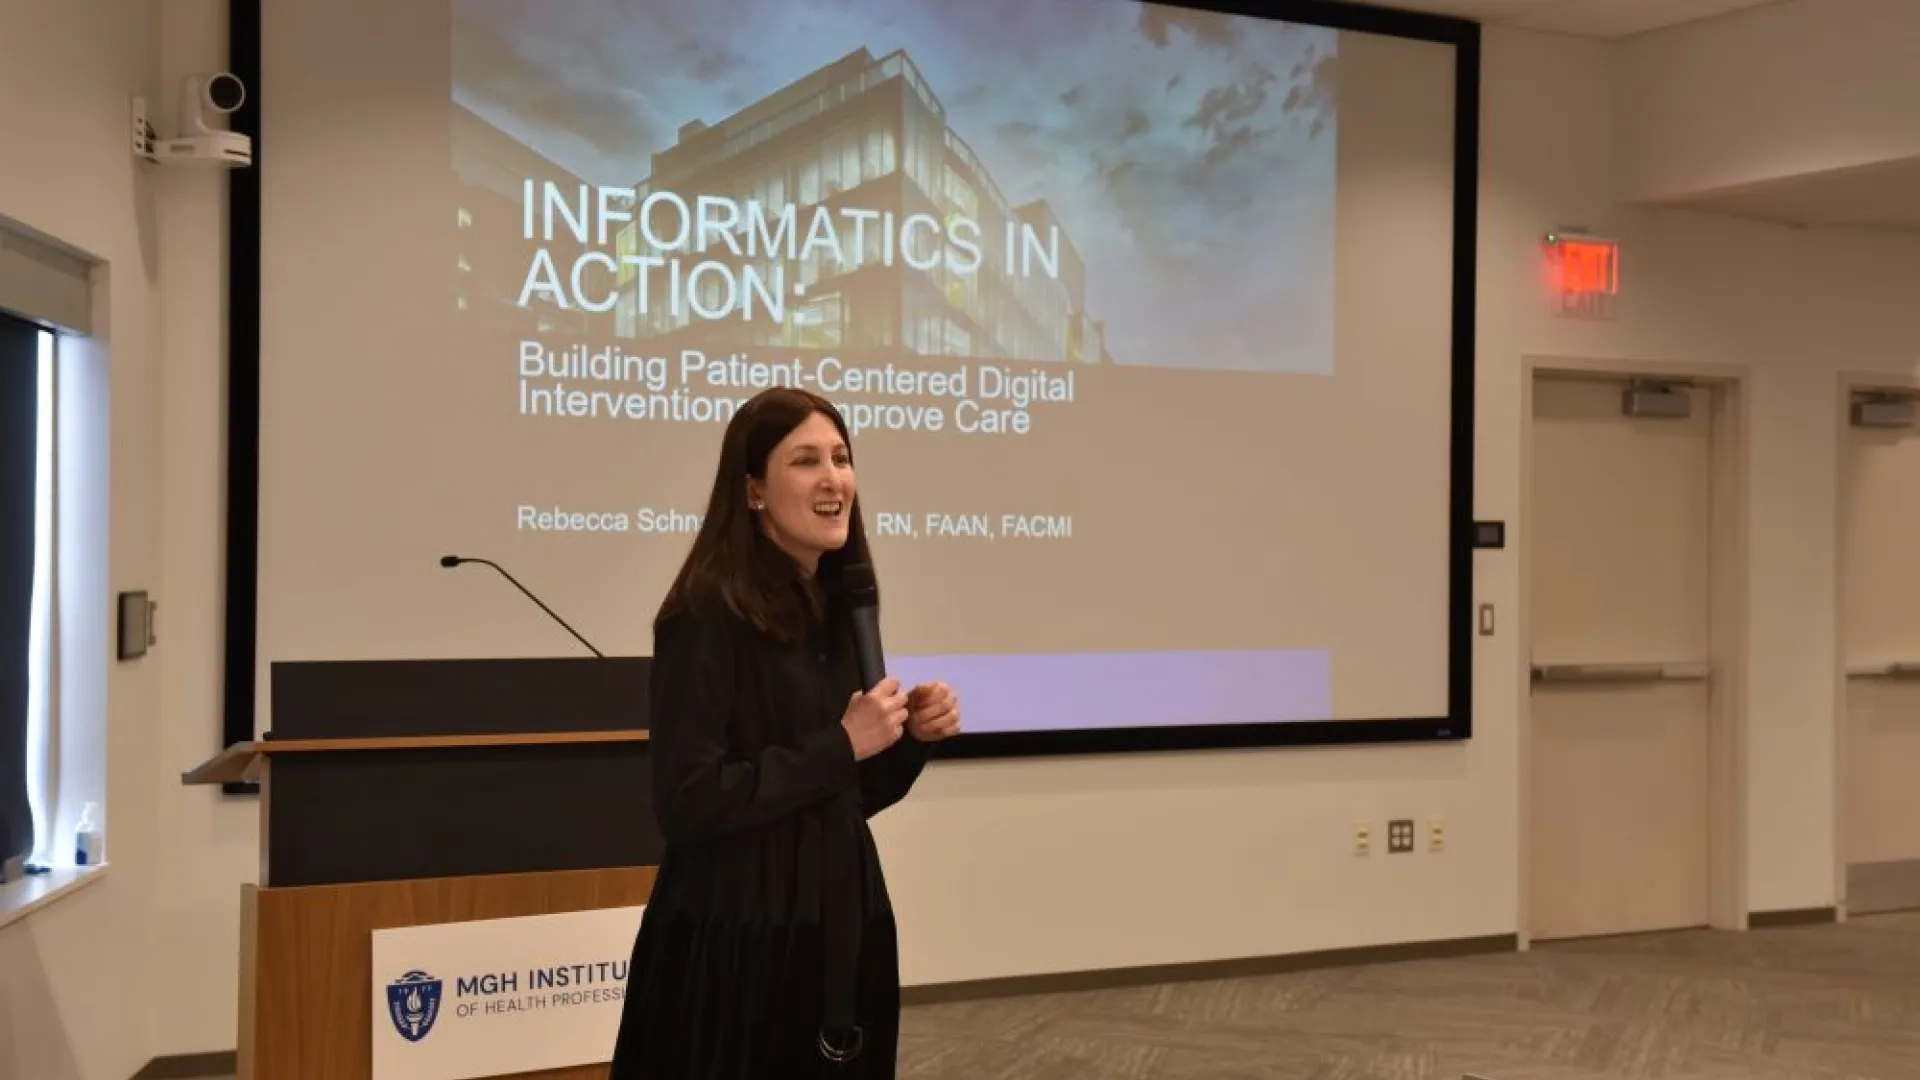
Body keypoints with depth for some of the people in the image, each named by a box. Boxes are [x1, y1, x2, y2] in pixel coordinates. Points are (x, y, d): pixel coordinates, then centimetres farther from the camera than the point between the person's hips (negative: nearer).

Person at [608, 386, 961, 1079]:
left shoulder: (840, 608, 8)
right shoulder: (709, 615, -14)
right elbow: (688, 803, -20)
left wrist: (912, 738, -2)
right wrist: (840, 746, -17)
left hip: (843, 931, 7)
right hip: (738, 943, -7)